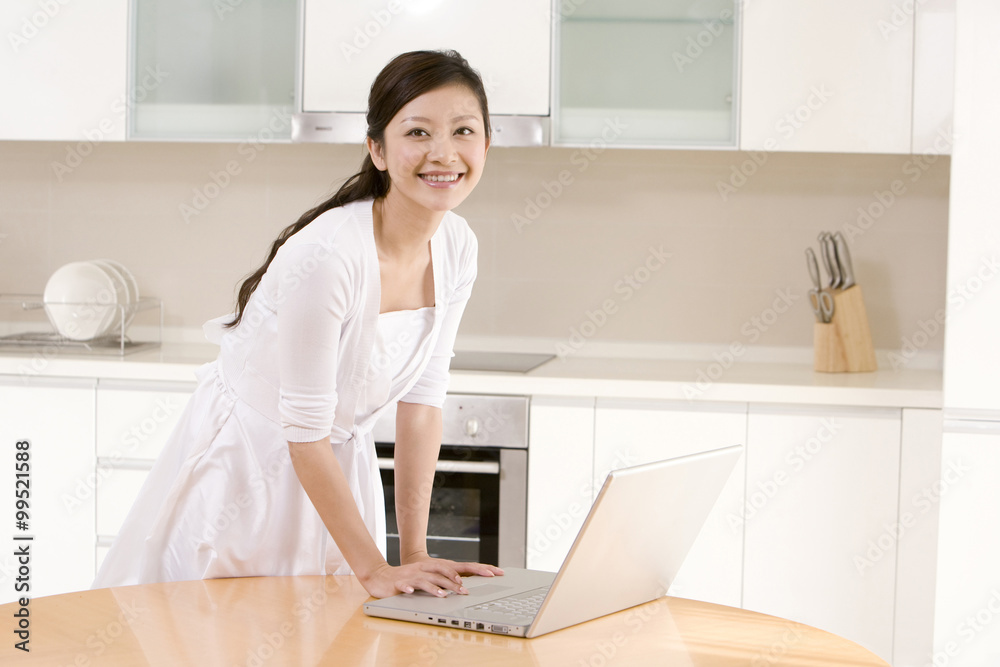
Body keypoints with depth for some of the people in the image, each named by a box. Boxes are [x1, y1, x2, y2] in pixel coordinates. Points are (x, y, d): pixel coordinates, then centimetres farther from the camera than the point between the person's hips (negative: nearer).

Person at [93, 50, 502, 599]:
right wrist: (373, 569, -22)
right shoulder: (327, 256, -32)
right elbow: (305, 433, -26)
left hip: (339, 461, 6)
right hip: (248, 461, -6)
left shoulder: (456, 247, -9)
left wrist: (414, 554, -6)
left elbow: (422, 399, -5)